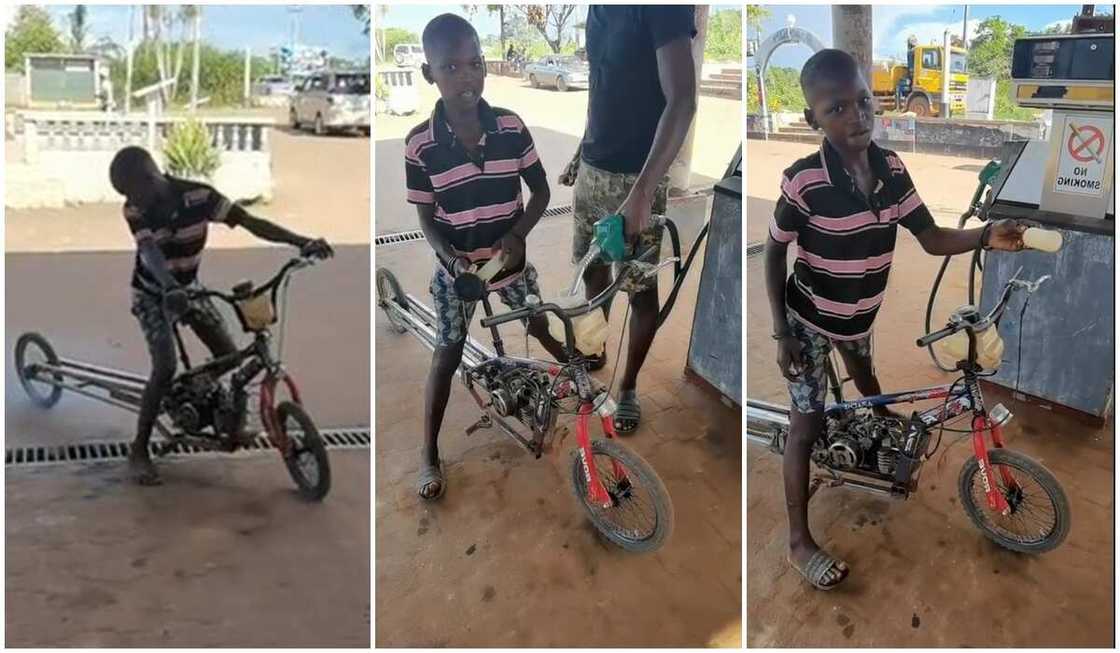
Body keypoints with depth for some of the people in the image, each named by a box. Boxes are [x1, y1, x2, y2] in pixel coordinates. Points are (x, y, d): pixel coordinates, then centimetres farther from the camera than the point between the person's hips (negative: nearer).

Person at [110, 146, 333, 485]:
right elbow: (149, 251, -41)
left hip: (188, 286, 3)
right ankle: (138, 450, -8)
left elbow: (251, 222, -27)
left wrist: (301, 241, -38)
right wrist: (169, 287, -62)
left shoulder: (198, 196, -23)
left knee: (229, 355, -3)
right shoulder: (135, 211, -24)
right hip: (153, 294, -3)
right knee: (165, 368, -19)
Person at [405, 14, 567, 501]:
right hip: (455, 265, -2)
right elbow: (426, 217, -8)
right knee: (447, 355, 4)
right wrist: (450, 258, -25)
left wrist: (516, 235, -19)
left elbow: (541, 191, -4)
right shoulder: (419, 144, -17)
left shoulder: (511, 127, -13)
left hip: (509, 257, 2)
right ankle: (429, 456, 13)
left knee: (541, 330, 21)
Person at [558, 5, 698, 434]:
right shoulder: (599, 8, 3)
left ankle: (629, 387, 22)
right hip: (593, 167, 8)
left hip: (637, 176, -8)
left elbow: (682, 102, -26)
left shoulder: (664, 7, -22)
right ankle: (596, 350, 44)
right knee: (593, 266, 22)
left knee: (641, 288, 7)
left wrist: (641, 193, -32)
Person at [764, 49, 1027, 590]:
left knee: (866, 379, 32)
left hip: (858, 314, 5)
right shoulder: (803, 181, -29)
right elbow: (774, 254, -16)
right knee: (808, 425, -1)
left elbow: (931, 239, -9)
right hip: (808, 320, -5)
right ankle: (799, 542, 11)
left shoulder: (891, 169, -14)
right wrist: (782, 332, -16)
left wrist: (987, 235, -28)